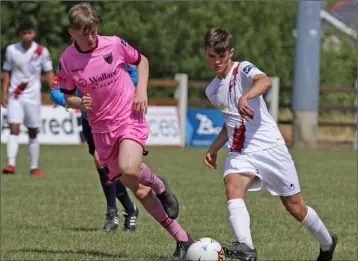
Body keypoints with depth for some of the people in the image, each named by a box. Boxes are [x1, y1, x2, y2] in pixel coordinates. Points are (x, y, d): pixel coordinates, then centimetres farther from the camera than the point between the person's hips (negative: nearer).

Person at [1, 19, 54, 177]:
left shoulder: (42, 51, -3)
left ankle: (34, 168, 16)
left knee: (33, 133, 7)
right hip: (15, 96, 0)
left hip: (33, 97, 0)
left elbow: (48, 73, 4)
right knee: (14, 129, -15)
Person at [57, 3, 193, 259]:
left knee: (129, 169, -32)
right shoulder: (67, 61, -4)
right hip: (102, 130, 3)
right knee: (138, 191, 1)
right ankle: (182, 238, 10)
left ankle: (159, 185, 3)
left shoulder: (114, 44, -8)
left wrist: (141, 90, -5)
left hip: (130, 119, -3)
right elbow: (68, 96, 9)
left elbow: (141, 60, 10)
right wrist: (80, 103, -14)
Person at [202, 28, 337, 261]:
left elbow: (265, 81, -32)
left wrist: (245, 97, -52)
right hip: (240, 152, 5)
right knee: (232, 188, -28)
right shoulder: (212, 90, 15)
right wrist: (214, 149, 22)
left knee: (295, 207, 4)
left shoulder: (243, 69, -8)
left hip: (269, 146, -5)